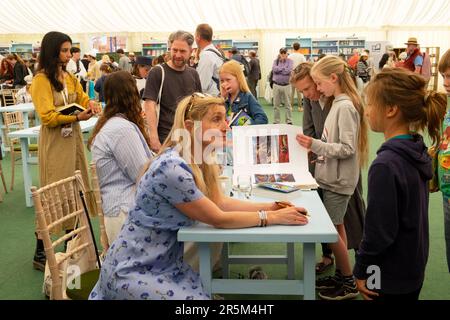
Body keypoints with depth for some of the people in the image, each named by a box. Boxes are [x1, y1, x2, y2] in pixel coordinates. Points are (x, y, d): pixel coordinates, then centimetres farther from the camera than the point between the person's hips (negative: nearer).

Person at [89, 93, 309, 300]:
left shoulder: (199, 160, 1)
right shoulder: (173, 168, -27)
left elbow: (220, 202, 5)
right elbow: (218, 219, -20)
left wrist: (270, 206, -5)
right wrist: (272, 217, -12)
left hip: (164, 262, 8)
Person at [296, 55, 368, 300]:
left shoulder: (345, 107, -19)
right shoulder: (338, 104, 8)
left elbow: (348, 149, -23)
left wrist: (316, 145, -27)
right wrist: (316, 147, 5)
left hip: (338, 180, -9)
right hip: (332, 177, 9)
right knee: (335, 227, 16)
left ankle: (349, 283, 14)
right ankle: (340, 275, 28)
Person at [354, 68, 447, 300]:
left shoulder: (386, 165, -27)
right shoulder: (418, 151, -1)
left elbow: (379, 230, -23)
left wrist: (361, 271, -10)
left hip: (389, 281, -8)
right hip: (413, 269, 8)